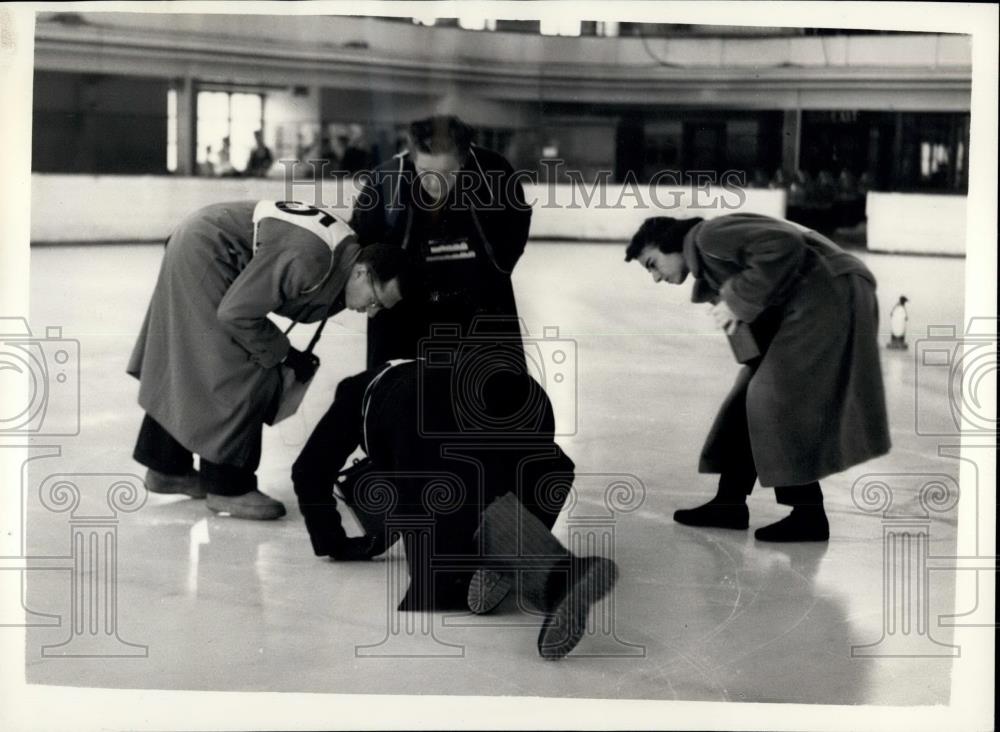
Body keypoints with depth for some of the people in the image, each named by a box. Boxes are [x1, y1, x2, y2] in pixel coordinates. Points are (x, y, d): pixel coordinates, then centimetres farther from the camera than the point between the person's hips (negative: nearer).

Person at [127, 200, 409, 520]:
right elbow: (237, 314, -27)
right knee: (244, 376, -9)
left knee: (186, 366, 20)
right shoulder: (309, 262, -33)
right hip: (203, 254, -10)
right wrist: (285, 354, -16)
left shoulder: (344, 247, -5)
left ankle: (167, 467, 33)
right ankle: (228, 488, 2)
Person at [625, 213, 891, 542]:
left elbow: (783, 247, -22)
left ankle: (808, 516, -5)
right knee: (752, 394, 11)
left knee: (775, 396, -10)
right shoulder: (708, 268, 21)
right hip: (806, 305, 10)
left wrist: (739, 302, -15)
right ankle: (729, 503, 18)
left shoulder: (709, 235, -9)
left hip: (829, 292, -10)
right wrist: (738, 316, -5)